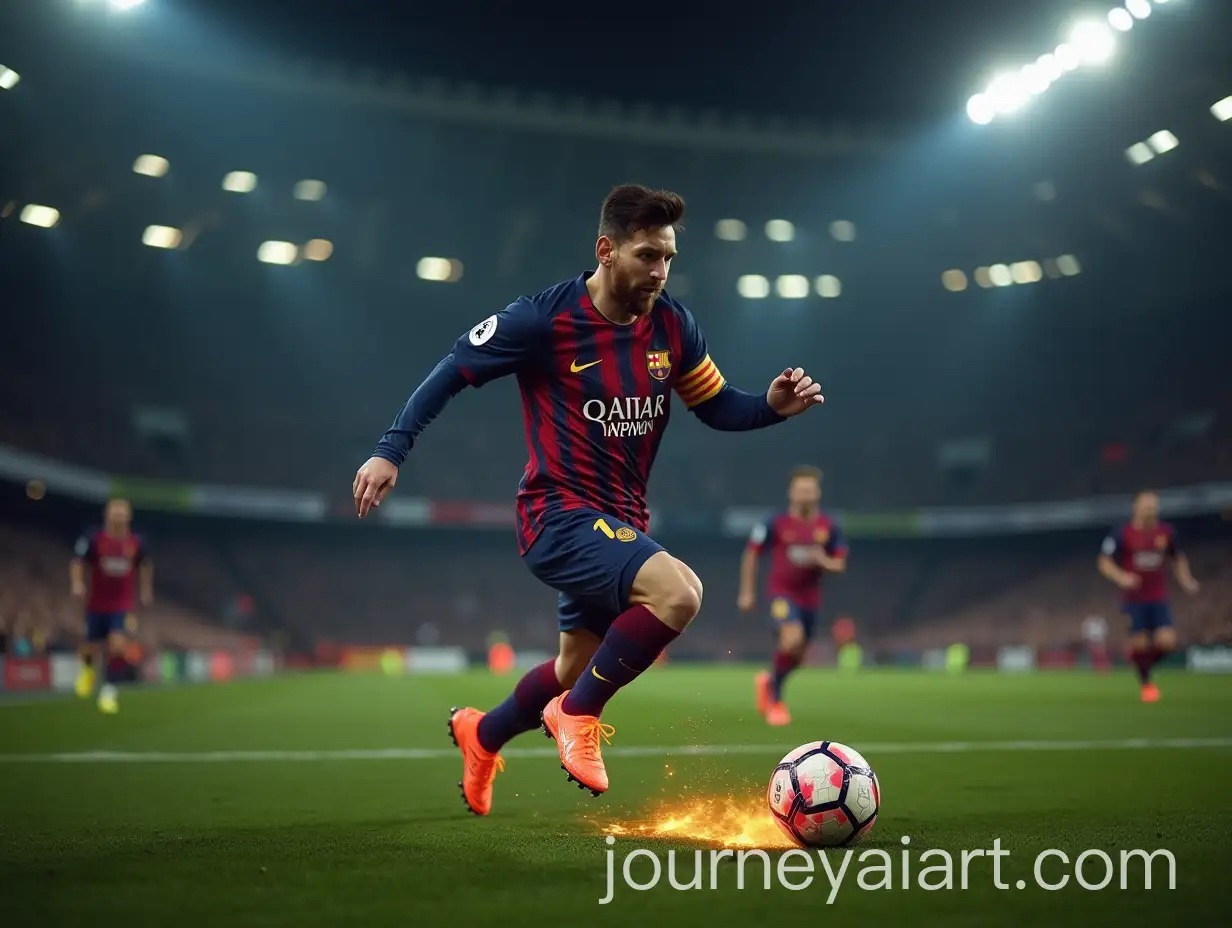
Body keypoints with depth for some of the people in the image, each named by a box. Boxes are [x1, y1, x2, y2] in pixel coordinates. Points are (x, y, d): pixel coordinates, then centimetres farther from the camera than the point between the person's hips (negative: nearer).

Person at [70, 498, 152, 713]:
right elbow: (77, 562, -7)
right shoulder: (93, 539, -11)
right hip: (97, 604, 0)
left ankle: (108, 691, -2)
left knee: (115, 644, -17)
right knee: (93, 647, 10)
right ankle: (88, 667, 49)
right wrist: (77, 584, -25)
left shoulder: (137, 543, -5)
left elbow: (145, 566, 15)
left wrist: (146, 591, 21)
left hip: (123, 606, 0)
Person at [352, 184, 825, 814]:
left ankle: (480, 734, 47)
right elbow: (453, 371, -8)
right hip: (559, 515, -7)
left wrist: (772, 406, -9)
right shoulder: (544, 319, -15)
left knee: (578, 669, 19)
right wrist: (391, 451, -13)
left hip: (620, 522, 7)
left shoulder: (673, 326, 1)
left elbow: (717, 407, 11)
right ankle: (578, 713, -7)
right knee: (679, 591, -29)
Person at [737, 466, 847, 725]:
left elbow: (840, 564, 2)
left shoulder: (829, 527, -2)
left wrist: (823, 561, -21)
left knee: (797, 656, 13)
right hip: (781, 592, -4)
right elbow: (751, 554, 0)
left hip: (810, 597, 4)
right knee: (793, 639, -28)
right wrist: (747, 592, 1)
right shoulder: (776, 524, -10)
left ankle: (768, 681, 46)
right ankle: (775, 700, -7)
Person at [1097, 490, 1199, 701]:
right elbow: (1104, 562, -5)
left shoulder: (1166, 532, 3)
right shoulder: (1122, 533, -8)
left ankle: (1144, 662, 20)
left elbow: (1178, 559, 18)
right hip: (1134, 599, -2)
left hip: (1159, 599, 3)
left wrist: (1186, 581, 3)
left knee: (1167, 642, -11)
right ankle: (1145, 683, 20)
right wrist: (1121, 577, -22)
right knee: (1140, 643, -4)